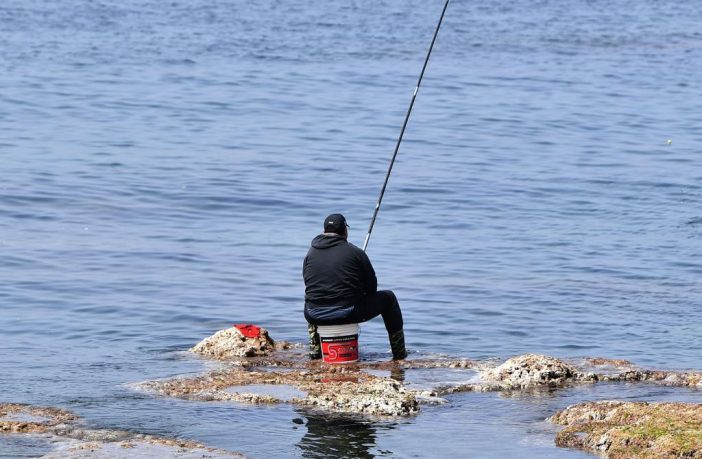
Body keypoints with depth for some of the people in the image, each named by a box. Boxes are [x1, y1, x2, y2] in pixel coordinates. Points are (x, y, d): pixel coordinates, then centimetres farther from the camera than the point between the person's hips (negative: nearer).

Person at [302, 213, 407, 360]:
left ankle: (315, 349, 33)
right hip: (347, 314, -4)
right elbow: (371, 287, 3)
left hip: (315, 316, 4)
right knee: (388, 298, 18)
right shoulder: (355, 253, -3)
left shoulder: (310, 254, 8)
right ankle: (399, 352, 23)